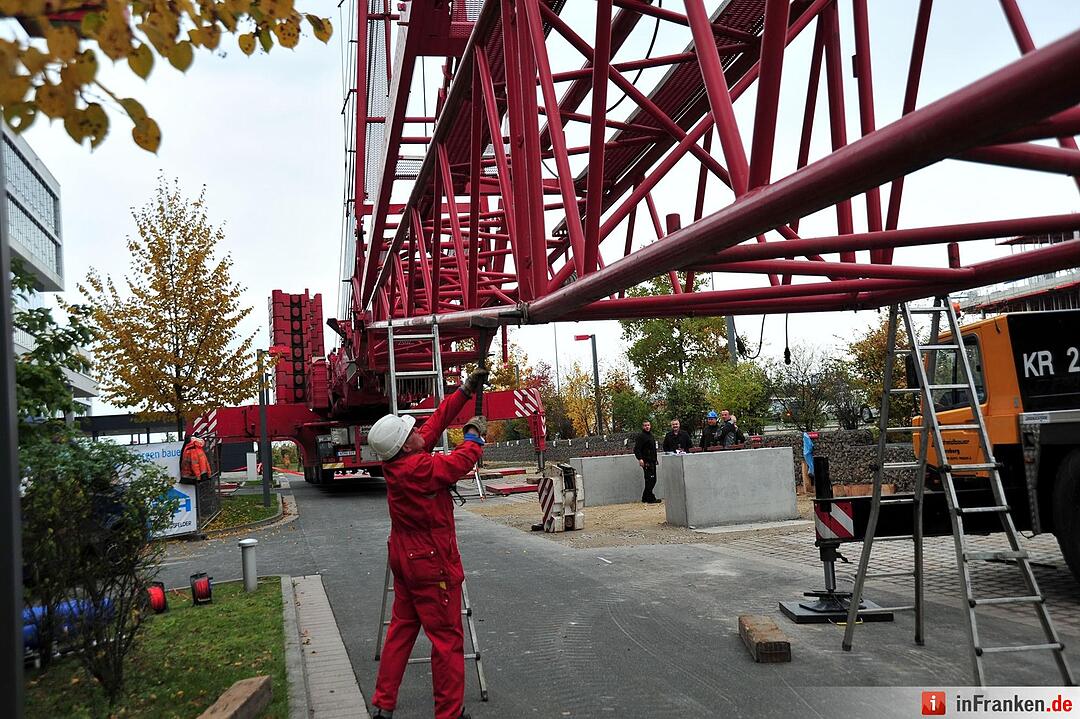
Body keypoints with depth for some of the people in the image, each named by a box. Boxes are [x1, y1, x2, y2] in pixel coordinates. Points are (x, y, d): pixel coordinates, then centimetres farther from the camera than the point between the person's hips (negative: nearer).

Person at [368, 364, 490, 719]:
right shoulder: (418, 468, -26)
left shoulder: (395, 462, -1)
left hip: (405, 557, 9)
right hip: (431, 563, -9)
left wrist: (465, 391, 8)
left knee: (401, 629, 17)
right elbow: (461, 462, -15)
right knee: (447, 638, 1)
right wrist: (475, 434, 4)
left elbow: (435, 423, 6)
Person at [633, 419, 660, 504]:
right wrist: (640, 459, -25)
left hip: (652, 462, 9)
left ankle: (645, 498, 18)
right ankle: (650, 499, -6)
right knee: (649, 480, -10)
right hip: (646, 462, -9)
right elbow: (636, 449, -15)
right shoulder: (641, 436, -8)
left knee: (653, 480, 11)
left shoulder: (651, 436, 19)